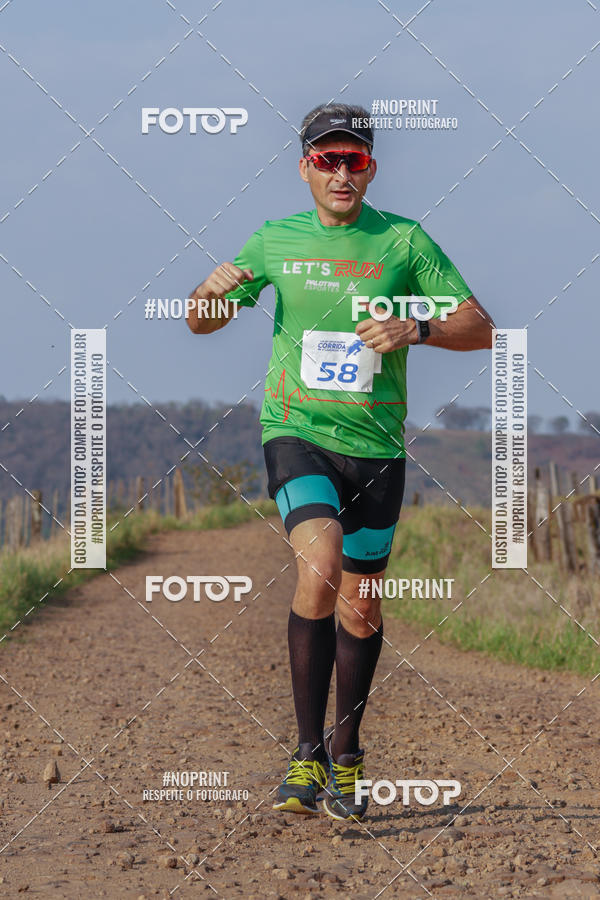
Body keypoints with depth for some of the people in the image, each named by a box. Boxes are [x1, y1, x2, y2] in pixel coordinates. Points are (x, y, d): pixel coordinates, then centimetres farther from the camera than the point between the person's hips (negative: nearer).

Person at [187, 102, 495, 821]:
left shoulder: (403, 242, 2)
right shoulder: (276, 241, 7)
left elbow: (480, 328, 1)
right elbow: (201, 323, 16)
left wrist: (417, 329, -18)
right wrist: (213, 288, -8)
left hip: (375, 445, 1)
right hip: (296, 431, -1)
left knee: (359, 604, 8)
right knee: (319, 566, -25)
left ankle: (345, 755, 29)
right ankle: (308, 753, -18)